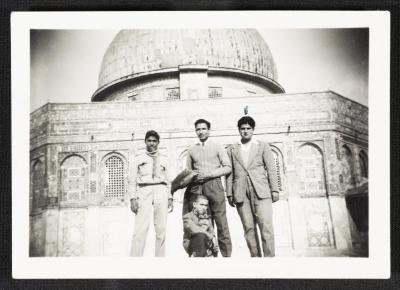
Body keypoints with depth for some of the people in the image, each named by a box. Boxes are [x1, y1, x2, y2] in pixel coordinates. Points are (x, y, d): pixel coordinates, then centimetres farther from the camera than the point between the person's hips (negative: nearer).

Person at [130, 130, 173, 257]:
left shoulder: (163, 159, 19)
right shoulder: (138, 158, 14)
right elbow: (133, 180, 9)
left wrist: (170, 198, 8)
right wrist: (133, 198, -2)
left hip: (161, 191, 2)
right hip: (144, 191, -2)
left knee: (161, 229, -2)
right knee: (140, 229, -12)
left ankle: (160, 257, 2)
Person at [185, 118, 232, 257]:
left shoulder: (217, 146, 10)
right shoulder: (191, 149, 17)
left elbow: (227, 167, 2)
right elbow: (188, 171, 20)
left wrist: (208, 174, -8)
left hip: (214, 185, -2)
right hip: (197, 187, 2)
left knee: (221, 222, -7)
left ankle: (227, 254, -5)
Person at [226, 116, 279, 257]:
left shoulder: (263, 146, 14)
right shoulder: (232, 149, 16)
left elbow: (271, 169, 9)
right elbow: (229, 173, 12)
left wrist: (274, 190, 0)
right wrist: (229, 193, 4)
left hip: (261, 191, -1)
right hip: (241, 193, 1)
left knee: (266, 225, -11)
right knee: (249, 228, -2)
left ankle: (270, 257, -8)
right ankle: (255, 256, 3)